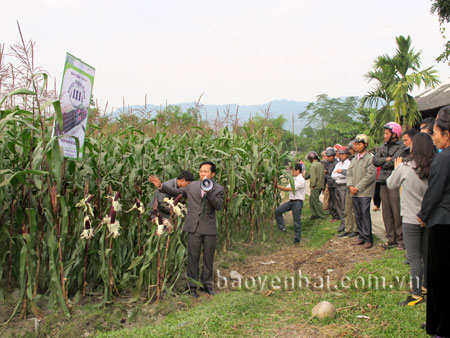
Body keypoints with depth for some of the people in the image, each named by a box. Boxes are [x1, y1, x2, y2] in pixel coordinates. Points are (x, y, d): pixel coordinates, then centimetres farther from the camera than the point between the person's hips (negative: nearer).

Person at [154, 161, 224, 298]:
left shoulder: (218, 189, 3)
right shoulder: (192, 186, 8)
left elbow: (218, 205, -11)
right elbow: (176, 191, 9)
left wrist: (208, 192, -22)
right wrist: (161, 186, -2)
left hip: (209, 229, 0)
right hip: (194, 228, 0)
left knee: (208, 257, 10)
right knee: (193, 257, 3)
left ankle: (207, 284, 25)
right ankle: (192, 286, 13)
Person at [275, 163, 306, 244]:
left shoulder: (301, 180, -13)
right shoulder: (294, 179, 15)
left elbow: (291, 189, -19)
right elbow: (287, 188, 13)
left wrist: (279, 186, -16)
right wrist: (278, 186, -2)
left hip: (297, 202, -9)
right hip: (291, 201, 9)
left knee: (297, 221, -3)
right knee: (278, 210, 0)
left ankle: (297, 239, 6)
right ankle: (282, 227, 5)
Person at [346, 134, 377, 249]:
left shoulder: (370, 158, -7)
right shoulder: (354, 159, 16)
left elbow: (370, 175, -14)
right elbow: (349, 173, 15)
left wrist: (358, 187, -14)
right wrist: (350, 186, -4)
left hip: (365, 192, -7)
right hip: (354, 193, 7)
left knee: (365, 214, -8)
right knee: (358, 215, 11)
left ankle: (368, 238, -1)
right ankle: (361, 236, 20)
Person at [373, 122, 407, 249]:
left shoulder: (401, 147, -6)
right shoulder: (384, 146, 17)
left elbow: (394, 162, -18)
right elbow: (375, 160, 6)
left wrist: (383, 164, -1)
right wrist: (387, 159, -9)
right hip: (384, 183, 7)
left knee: (397, 213, -5)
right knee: (386, 213, 9)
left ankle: (401, 239, 4)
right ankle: (391, 239, 16)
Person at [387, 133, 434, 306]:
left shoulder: (405, 167, -14)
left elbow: (390, 184, 3)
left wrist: (397, 168, 18)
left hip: (411, 218, -4)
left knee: (414, 257, -2)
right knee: (427, 253, 17)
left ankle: (417, 294, -2)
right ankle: (426, 286, 29)